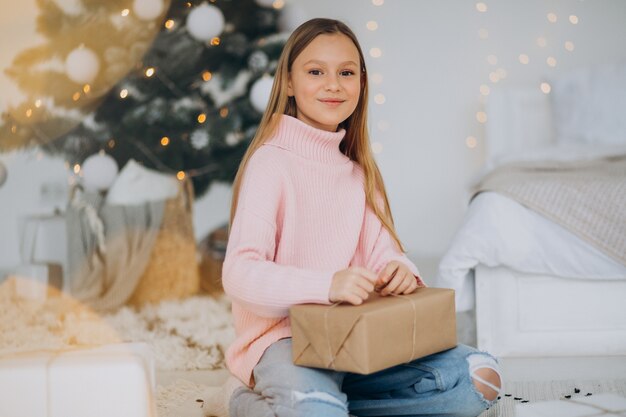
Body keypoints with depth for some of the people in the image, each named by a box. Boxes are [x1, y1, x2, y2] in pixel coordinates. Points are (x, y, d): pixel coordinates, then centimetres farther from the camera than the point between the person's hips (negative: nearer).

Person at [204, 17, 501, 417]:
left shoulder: (358, 168, 13)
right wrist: (326, 284, -35)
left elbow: (381, 250, 7)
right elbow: (240, 274, -19)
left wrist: (400, 268, -18)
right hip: (284, 335, -6)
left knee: (480, 379, -11)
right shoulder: (271, 160, -8)